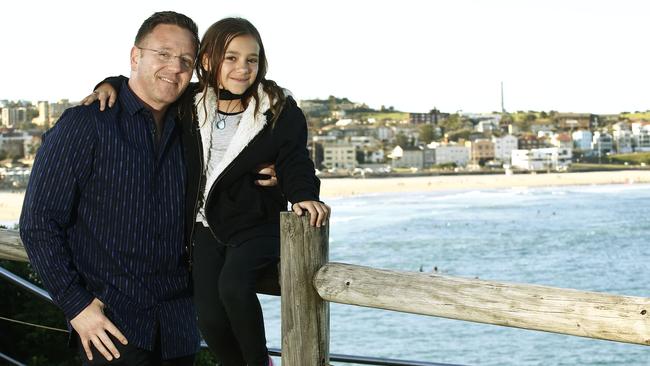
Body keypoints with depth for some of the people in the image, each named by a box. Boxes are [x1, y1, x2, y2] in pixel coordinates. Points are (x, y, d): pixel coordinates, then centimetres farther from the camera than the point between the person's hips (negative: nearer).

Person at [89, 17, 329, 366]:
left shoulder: (280, 109, -8)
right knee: (209, 315, -11)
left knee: (233, 285, -30)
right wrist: (112, 85, -6)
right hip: (208, 224, 4)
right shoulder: (190, 104, 3)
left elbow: (293, 161, -10)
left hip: (258, 223, -3)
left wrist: (304, 196, -31)